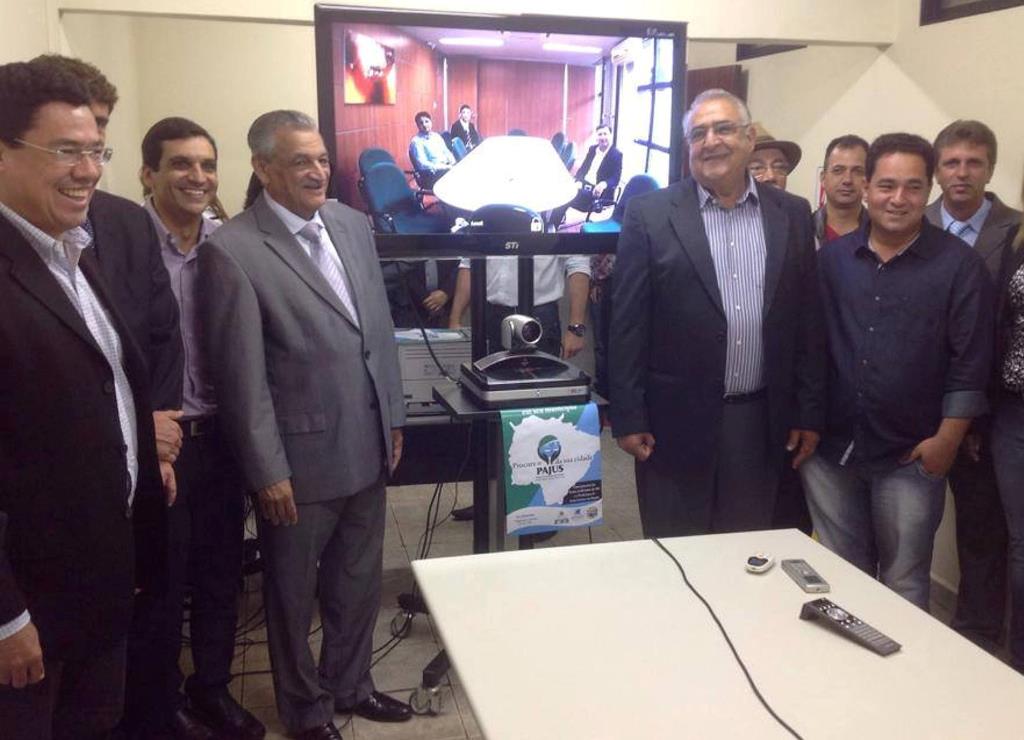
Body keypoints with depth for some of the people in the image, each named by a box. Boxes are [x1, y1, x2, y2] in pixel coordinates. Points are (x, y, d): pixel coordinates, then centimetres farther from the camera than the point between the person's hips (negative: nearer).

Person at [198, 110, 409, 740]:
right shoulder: (231, 250, -14)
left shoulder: (354, 225, 5)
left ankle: (351, 683, 44)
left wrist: (394, 417, 11)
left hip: (366, 446, 6)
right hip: (300, 457, -5)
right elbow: (242, 376, -14)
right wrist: (268, 472, -13)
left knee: (359, 582, 21)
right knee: (295, 593, 16)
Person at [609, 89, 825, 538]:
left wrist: (809, 414, 7)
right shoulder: (650, 214, -3)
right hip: (676, 421, -2)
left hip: (762, 421, 3)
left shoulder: (791, 214, 6)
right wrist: (629, 418, -7)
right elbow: (628, 324, -4)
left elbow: (808, 319, 9)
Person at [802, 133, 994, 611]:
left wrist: (947, 440, -10)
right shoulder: (832, 258, 4)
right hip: (830, 447, 3)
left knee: (903, 586, 8)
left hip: (910, 456, -3)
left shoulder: (959, 266, -5)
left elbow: (970, 363, -6)